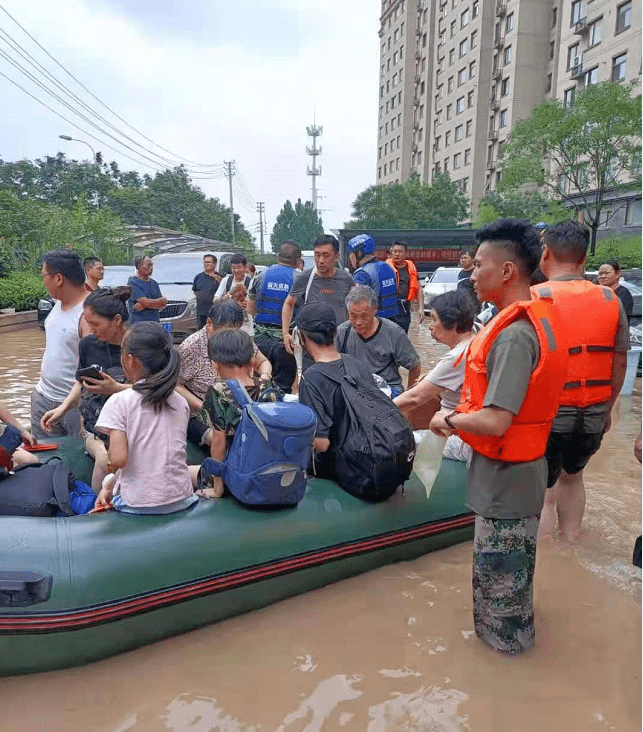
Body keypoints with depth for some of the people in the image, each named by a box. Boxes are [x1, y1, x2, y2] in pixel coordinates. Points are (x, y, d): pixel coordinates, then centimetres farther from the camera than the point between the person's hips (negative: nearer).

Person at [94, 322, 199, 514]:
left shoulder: (119, 402, -14)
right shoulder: (180, 402, 1)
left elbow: (119, 459, -21)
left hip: (137, 504, -4)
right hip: (180, 500, 4)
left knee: (107, 478, 31)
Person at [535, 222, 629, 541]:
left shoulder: (534, 298, -15)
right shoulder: (610, 299, -1)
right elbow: (620, 362, 5)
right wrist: (607, 409, 17)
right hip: (594, 416, 5)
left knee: (541, 490, 10)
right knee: (572, 475, 27)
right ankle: (570, 539, 41)